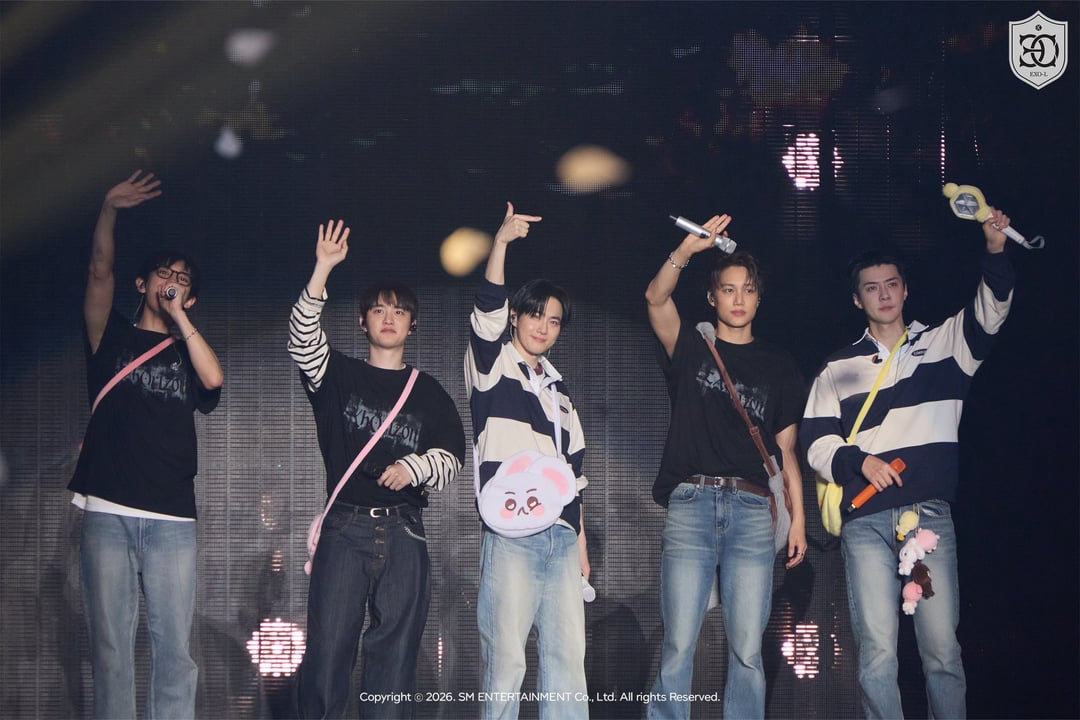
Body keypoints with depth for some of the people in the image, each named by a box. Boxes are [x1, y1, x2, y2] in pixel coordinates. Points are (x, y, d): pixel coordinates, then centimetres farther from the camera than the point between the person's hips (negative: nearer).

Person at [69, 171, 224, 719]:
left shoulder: (187, 351, 18)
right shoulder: (113, 337, 15)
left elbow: (214, 379, -3)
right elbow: (100, 273, 1)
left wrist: (178, 316, 1)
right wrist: (109, 210, -9)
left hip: (171, 518, 1)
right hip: (107, 513, -1)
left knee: (175, 648, -4)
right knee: (110, 647, -2)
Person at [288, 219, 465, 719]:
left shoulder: (428, 392, 15)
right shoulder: (339, 376, 12)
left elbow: (451, 456, 10)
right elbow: (303, 338, -6)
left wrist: (415, 466, -12)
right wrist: (323, 270, -17)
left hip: (403, 532, 1)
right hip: (345, 527, -1)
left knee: (395, 656, -2)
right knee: (327, 650, -8)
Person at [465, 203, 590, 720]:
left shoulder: (557, 389, 23)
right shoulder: (492, 367, 6)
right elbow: (487, 313, -13)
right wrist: (502, 241, -26)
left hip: (561, 536, 6)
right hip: (510, 533, -6)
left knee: (567, 658, 1)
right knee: (505, 660, -11)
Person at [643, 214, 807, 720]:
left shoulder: (777, 365, 18)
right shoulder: (692, 347, 12)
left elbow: (786, 450, 16)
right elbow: (656, 299, -8)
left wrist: (798, 519, 7)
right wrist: (687, 250, -25)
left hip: (752, 508, 2)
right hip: (691, 503, -2)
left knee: (747, 649, -2)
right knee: (679, 645, -7)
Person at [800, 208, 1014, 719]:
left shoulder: (943, 346, 12)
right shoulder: (840, 369, 14)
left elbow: (990, 311, -3)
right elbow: (816, 441, 8)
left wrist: (995, 251, -20)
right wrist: (859, 461, -11)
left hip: (931, 515, 0)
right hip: (866, 521, 0)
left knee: (942, 648, -3)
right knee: (877, 652, -5)